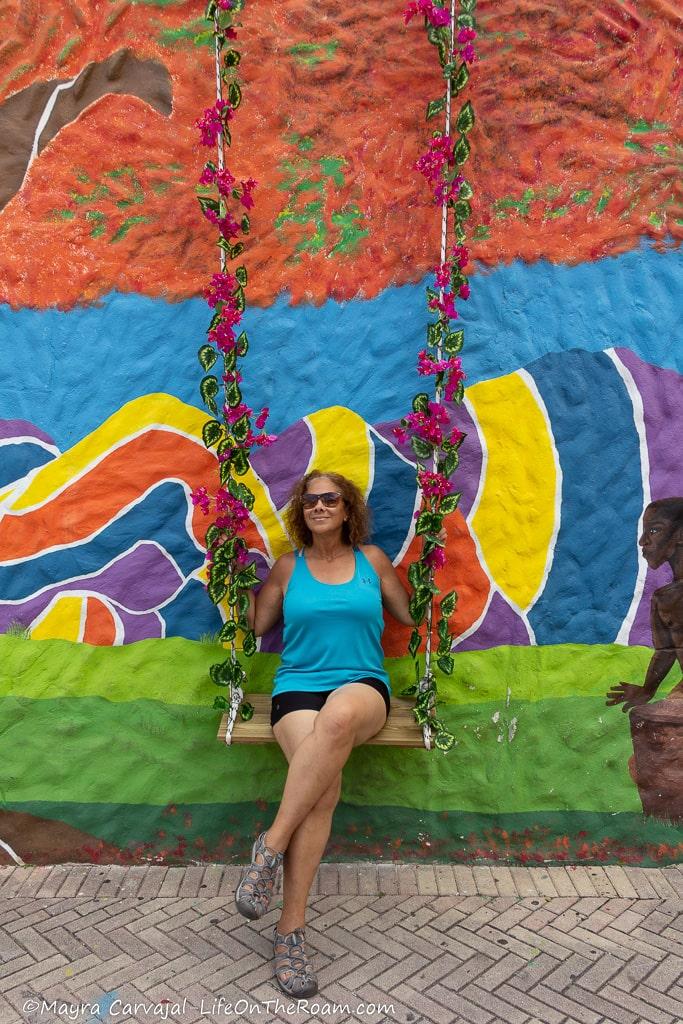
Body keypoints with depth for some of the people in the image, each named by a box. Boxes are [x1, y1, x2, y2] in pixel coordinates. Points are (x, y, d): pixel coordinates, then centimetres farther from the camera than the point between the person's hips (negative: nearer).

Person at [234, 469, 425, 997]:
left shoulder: (372, 559, 13)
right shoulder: (288, 567, 13)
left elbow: (410, 614, 19)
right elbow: (255, 624, 17)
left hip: (363, 685, 0)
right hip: (297, 687, 1)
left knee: (338, 716, -41)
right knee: (325, 788, -31)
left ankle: (272, 845, -31)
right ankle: (292, 929, -22)